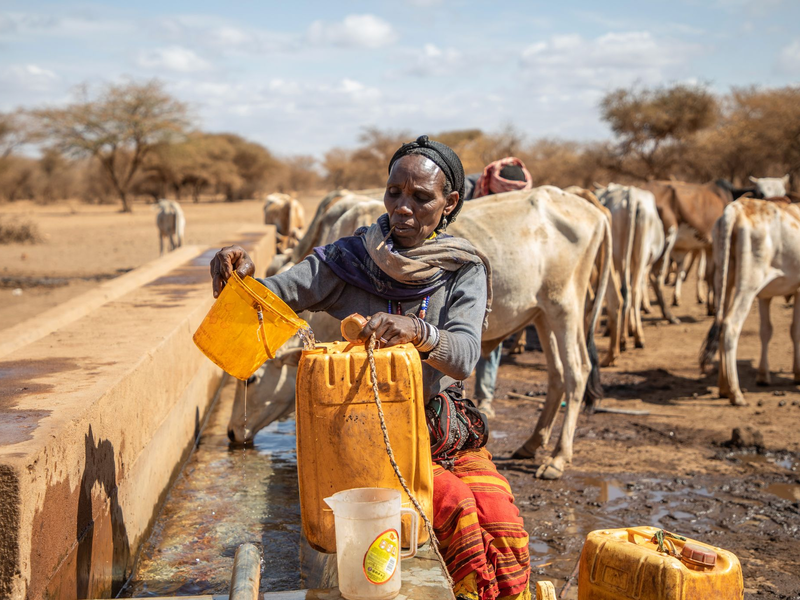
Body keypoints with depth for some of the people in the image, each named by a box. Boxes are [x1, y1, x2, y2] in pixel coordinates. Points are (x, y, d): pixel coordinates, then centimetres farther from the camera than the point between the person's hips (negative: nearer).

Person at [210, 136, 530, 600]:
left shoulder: (464, 270, 0)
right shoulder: (350, 260, 0)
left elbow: (464, 357, -17)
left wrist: (417, 331, -37)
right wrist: (241, 277, -30)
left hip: (446, 430, 2)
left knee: (504, 526, -21)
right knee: (456, 510, -26)